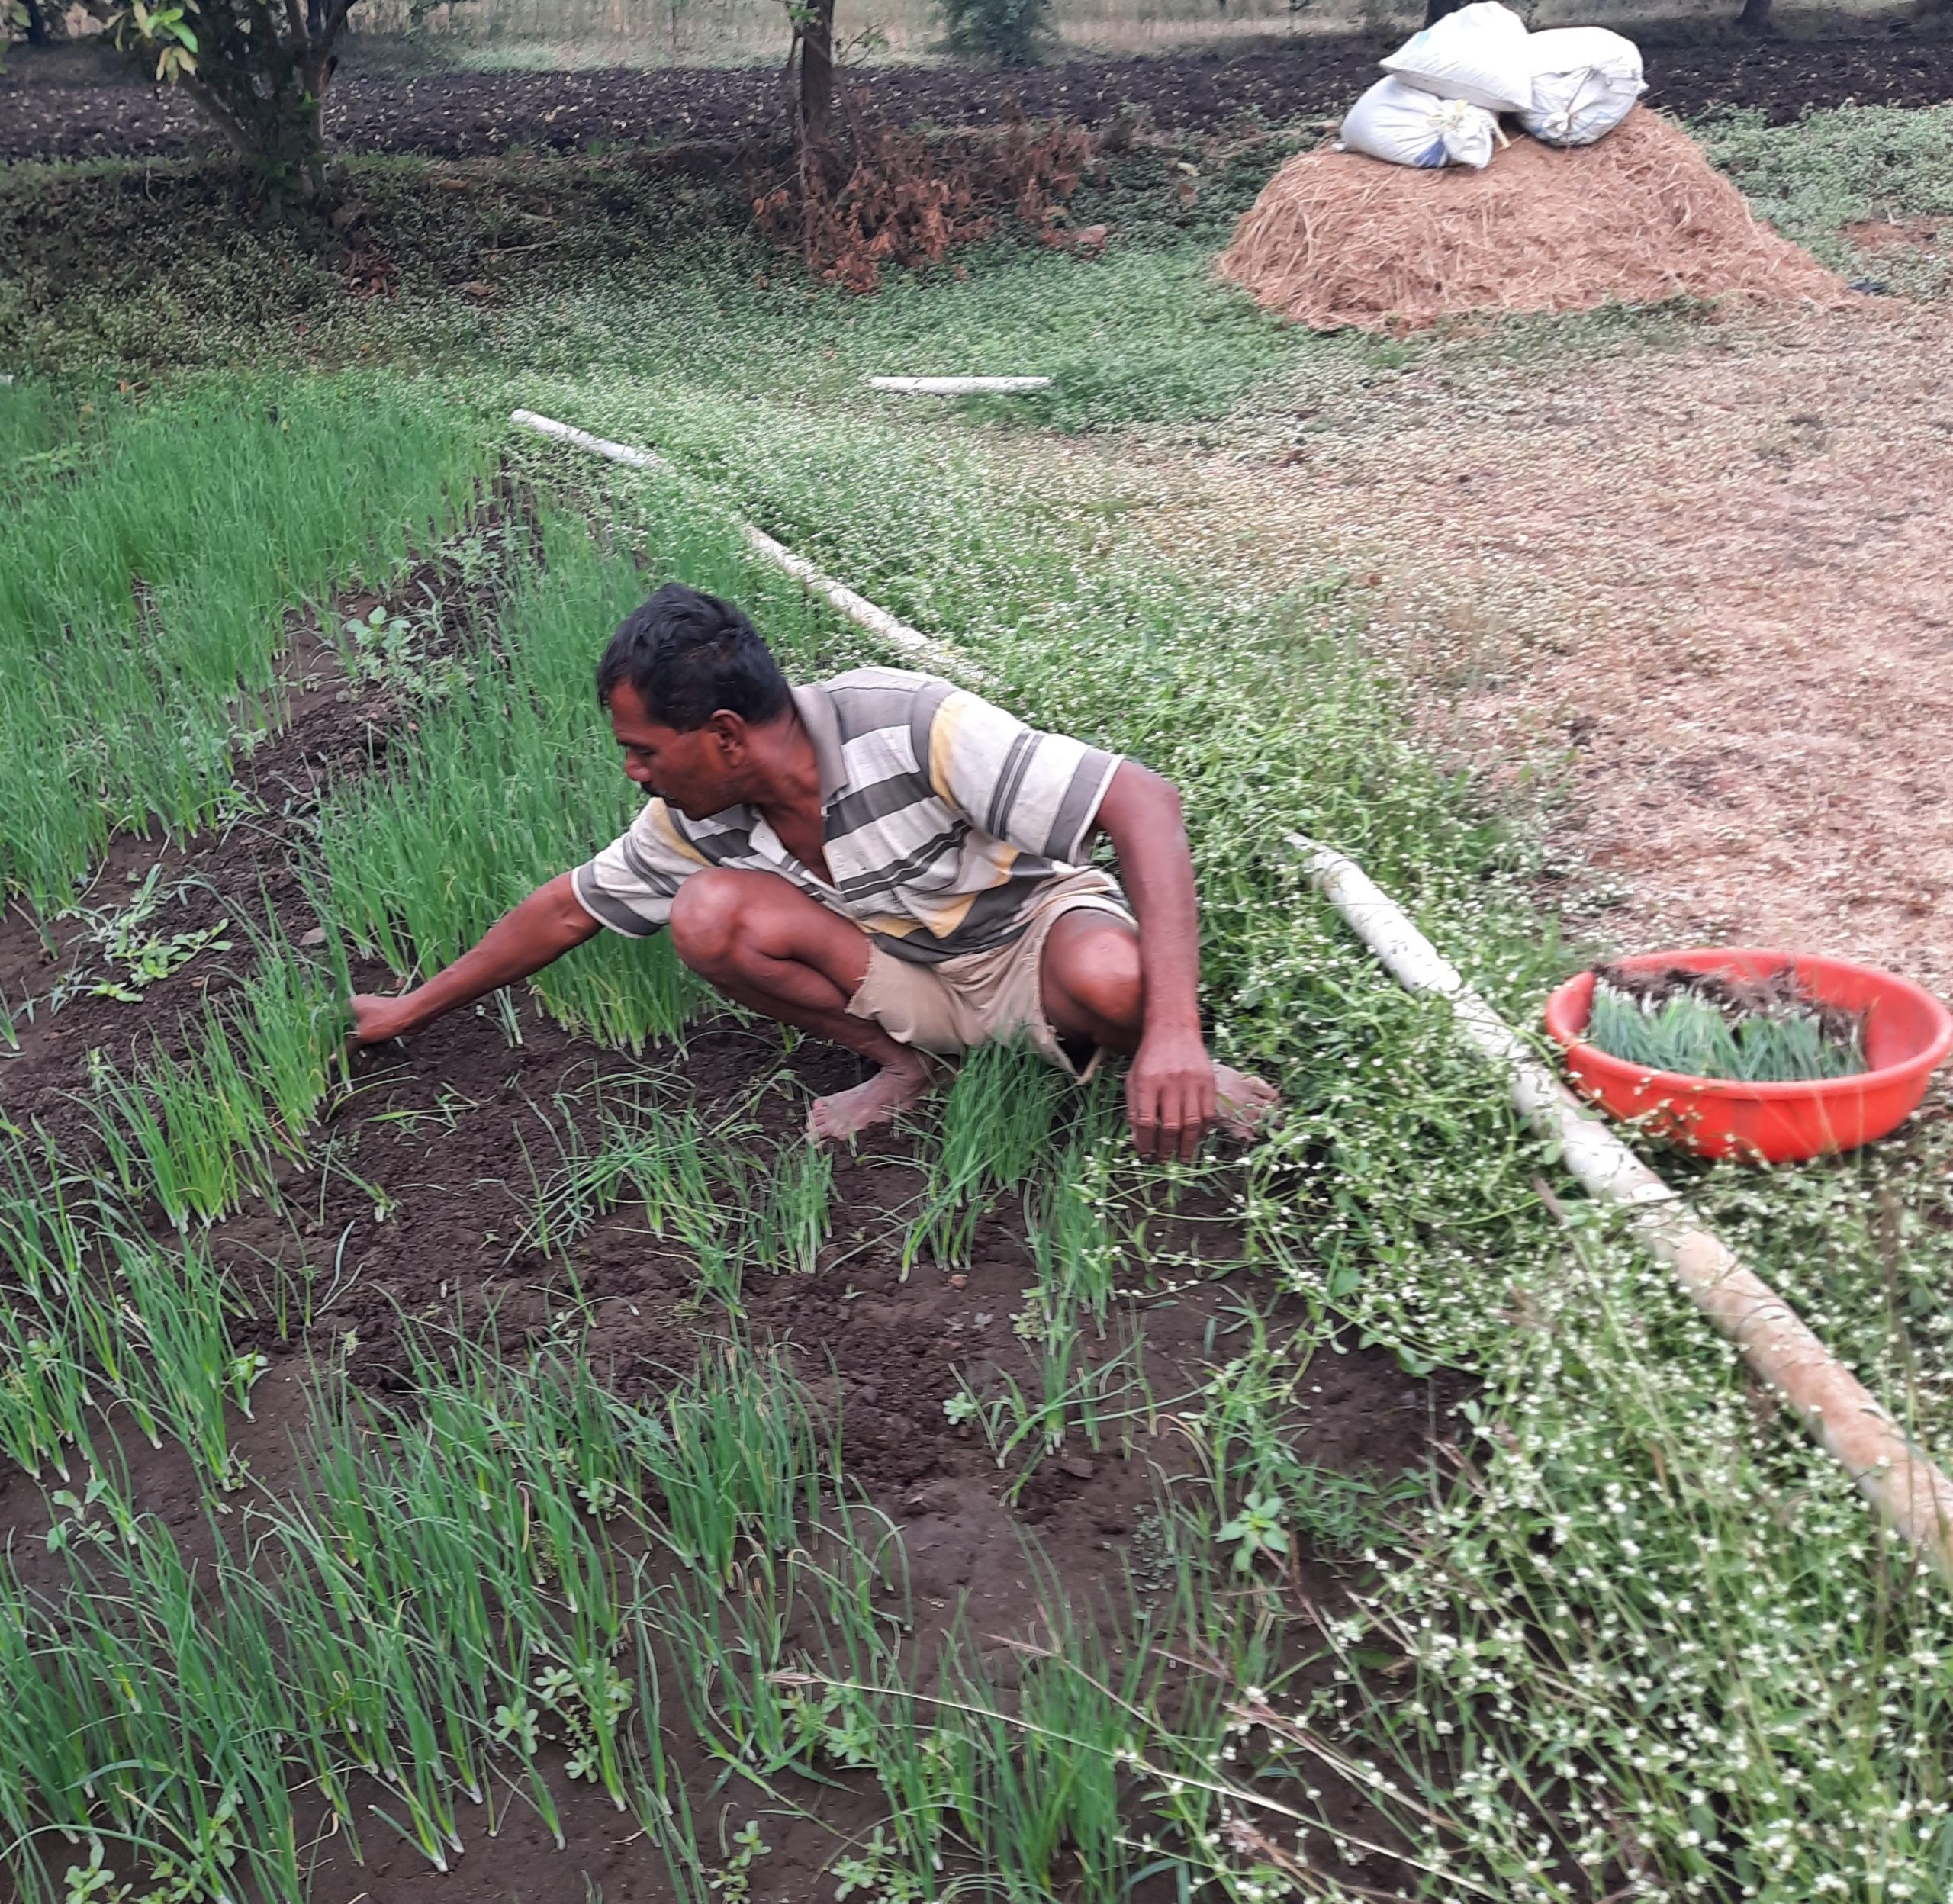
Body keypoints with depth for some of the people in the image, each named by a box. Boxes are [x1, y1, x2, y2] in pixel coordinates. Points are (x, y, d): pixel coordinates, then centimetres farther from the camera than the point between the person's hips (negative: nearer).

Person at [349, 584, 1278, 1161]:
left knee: (1112, 981, -41)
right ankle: (900, 1065, -1)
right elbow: (567, 909, 7)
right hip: (906, 976, 5)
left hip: (1031, 934, -5)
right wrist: (413, 1011, 11)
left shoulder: (908, 728, -31)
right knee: (709, 914, -20)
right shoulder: (696, 819, -11)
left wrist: (1172, 1029, -45)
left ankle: (1177, 1073, -6)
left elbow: (1142, 799, -35)